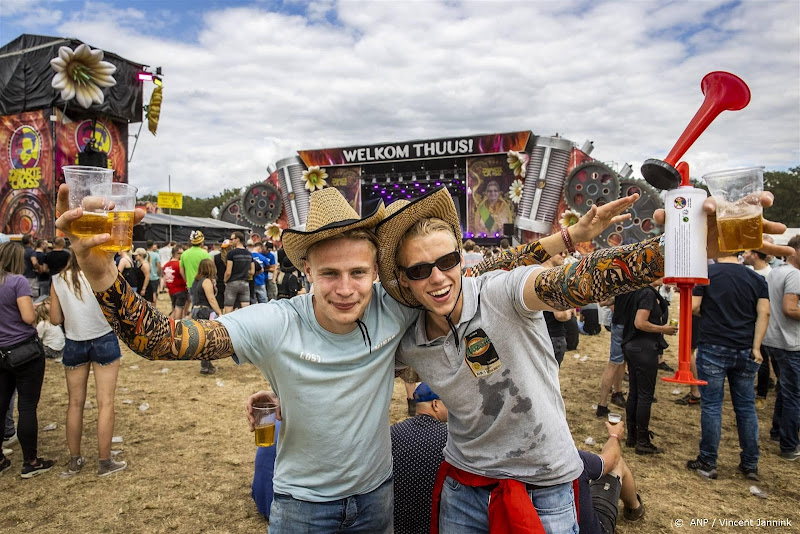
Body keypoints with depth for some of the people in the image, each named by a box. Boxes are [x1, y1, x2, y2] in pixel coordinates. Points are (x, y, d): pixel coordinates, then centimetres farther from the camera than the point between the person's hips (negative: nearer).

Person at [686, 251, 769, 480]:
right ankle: (750, 464, 22)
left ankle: (707, 463, 10)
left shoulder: (705, 273, -5)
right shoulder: (757, 278, 5)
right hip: (744, 352, 3)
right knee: (746, 407, 13)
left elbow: (693, 307, -10)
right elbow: (764, 312, -4)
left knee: (711, 406, 3)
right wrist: (756, 347, -5)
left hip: (713, 348, -3)